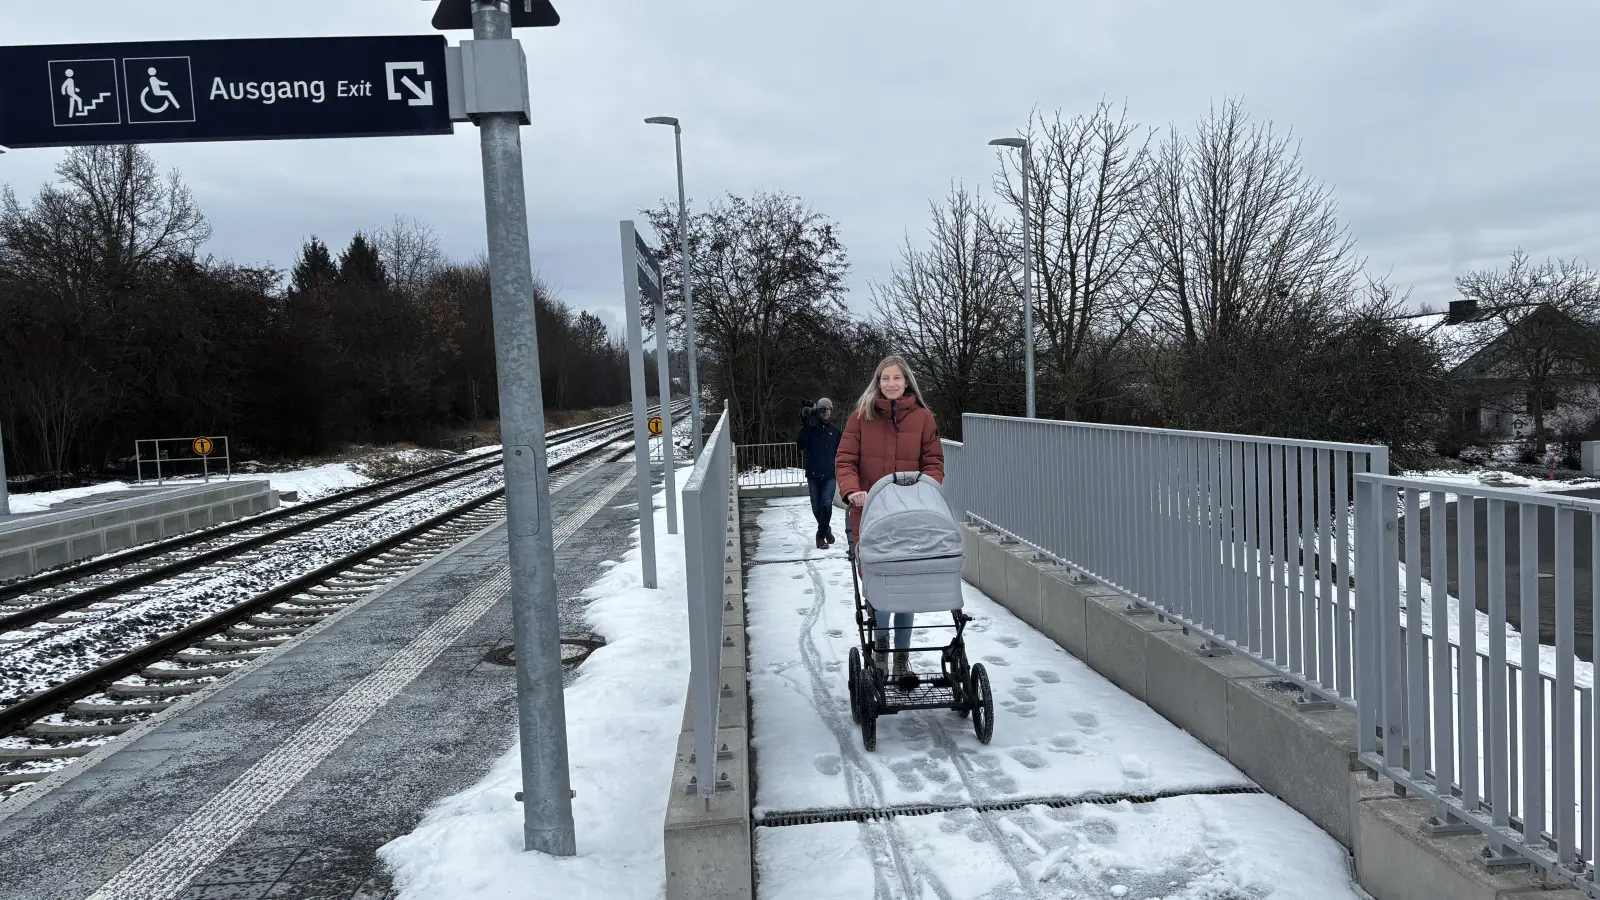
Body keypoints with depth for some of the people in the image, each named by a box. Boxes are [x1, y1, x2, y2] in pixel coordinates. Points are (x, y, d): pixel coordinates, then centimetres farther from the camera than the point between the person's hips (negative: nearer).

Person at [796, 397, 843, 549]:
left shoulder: (835, 430, 9)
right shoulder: (811, 428, 3)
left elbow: (840, 450, 18)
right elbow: (800, 445, -12)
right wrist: (807, 424, -19)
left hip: (830, 474, 0)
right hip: (813, 474, 0)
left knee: (827, 504, -17)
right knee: (816, 507, 6)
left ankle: (821, 535, -7)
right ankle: (826, 529, 32)